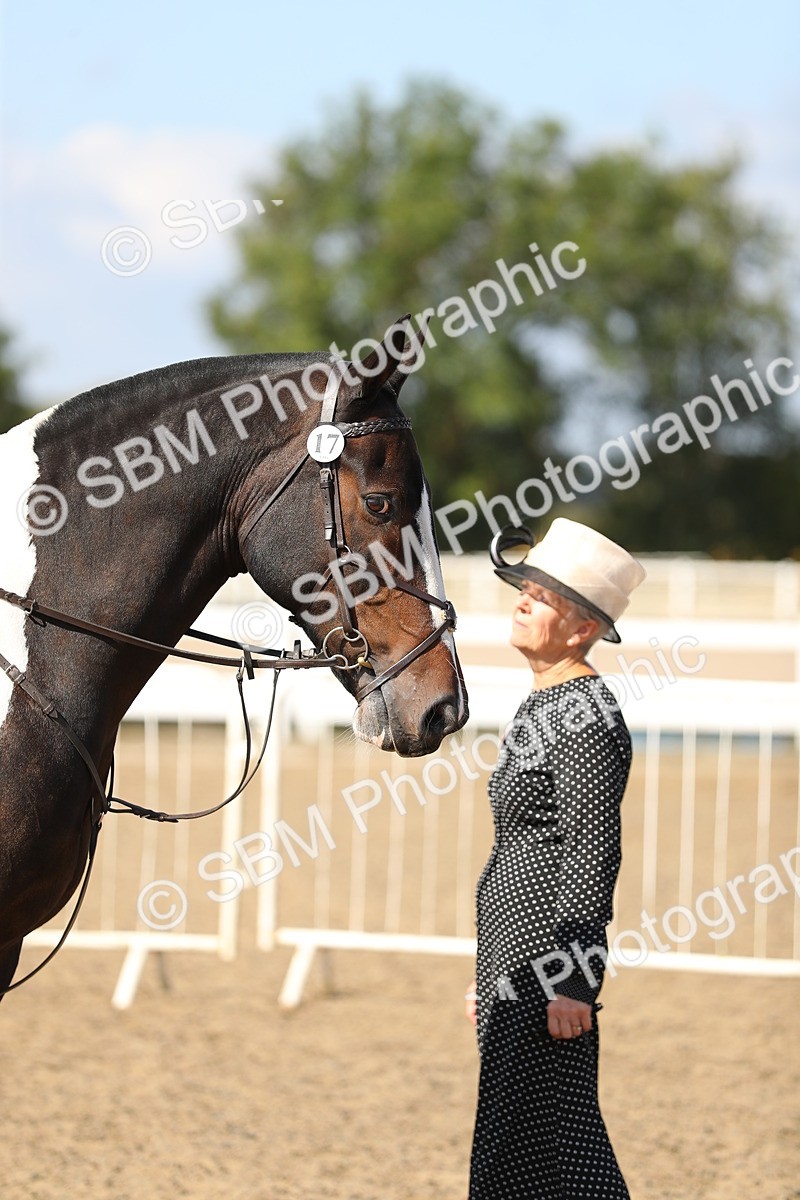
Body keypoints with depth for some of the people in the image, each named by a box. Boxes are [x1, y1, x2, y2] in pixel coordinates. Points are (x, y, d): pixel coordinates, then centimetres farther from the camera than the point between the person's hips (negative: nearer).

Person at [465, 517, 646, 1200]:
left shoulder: (585, 717, -15)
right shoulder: (544, 706, 16)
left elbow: (594, 856, -20)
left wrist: (572, 983, -24)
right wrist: (489, 974, 24)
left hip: (548, 963, -11)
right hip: (515, 961, 11)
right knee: (510, 1144, 13)